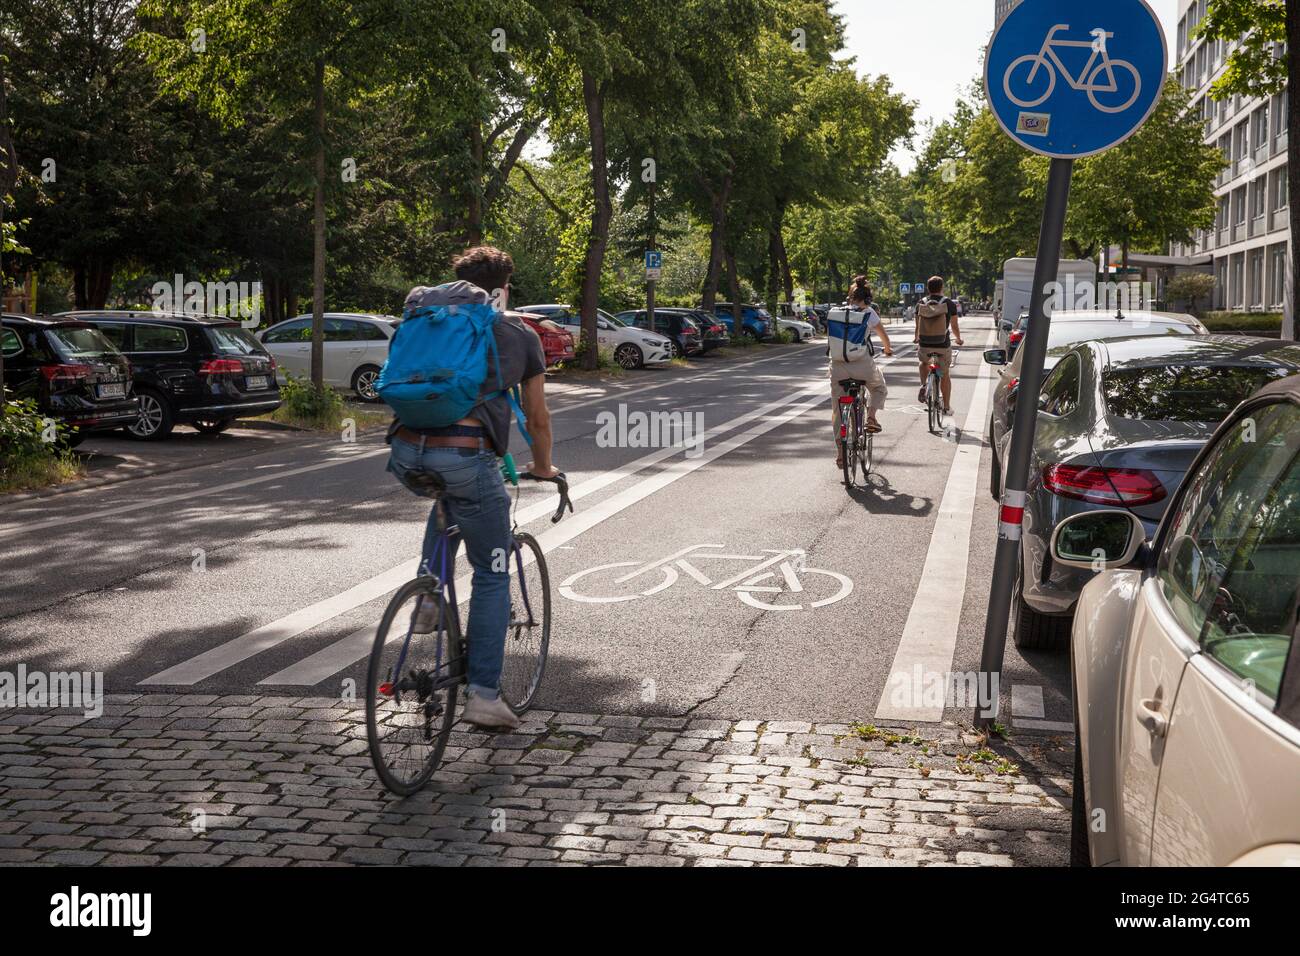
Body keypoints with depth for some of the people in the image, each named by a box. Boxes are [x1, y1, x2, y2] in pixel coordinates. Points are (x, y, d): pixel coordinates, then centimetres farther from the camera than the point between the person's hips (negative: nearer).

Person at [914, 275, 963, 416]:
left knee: (924, 363, 33)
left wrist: (916, 338, 34)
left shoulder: (921, 304, 1)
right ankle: (947, 407, 17)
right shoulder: (949, 303, -3)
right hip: (943, 346, -1)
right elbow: (954, 326, 6)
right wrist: (958, 339, 27)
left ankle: (923, 385, 11)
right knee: (945, 375, 14)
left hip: (924, 345, 2)